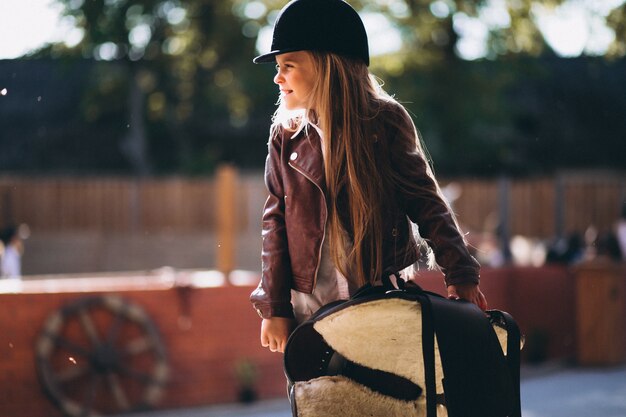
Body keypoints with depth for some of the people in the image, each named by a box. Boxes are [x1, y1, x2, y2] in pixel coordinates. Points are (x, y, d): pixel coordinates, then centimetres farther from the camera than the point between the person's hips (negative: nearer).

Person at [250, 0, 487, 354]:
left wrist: (461, 275, -7)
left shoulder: (385, 121, -2)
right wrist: (274, 308, 4)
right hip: (311, 306, 2)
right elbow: (276, 222, 9)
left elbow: (426, 203, 1)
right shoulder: (287, 134, 6)